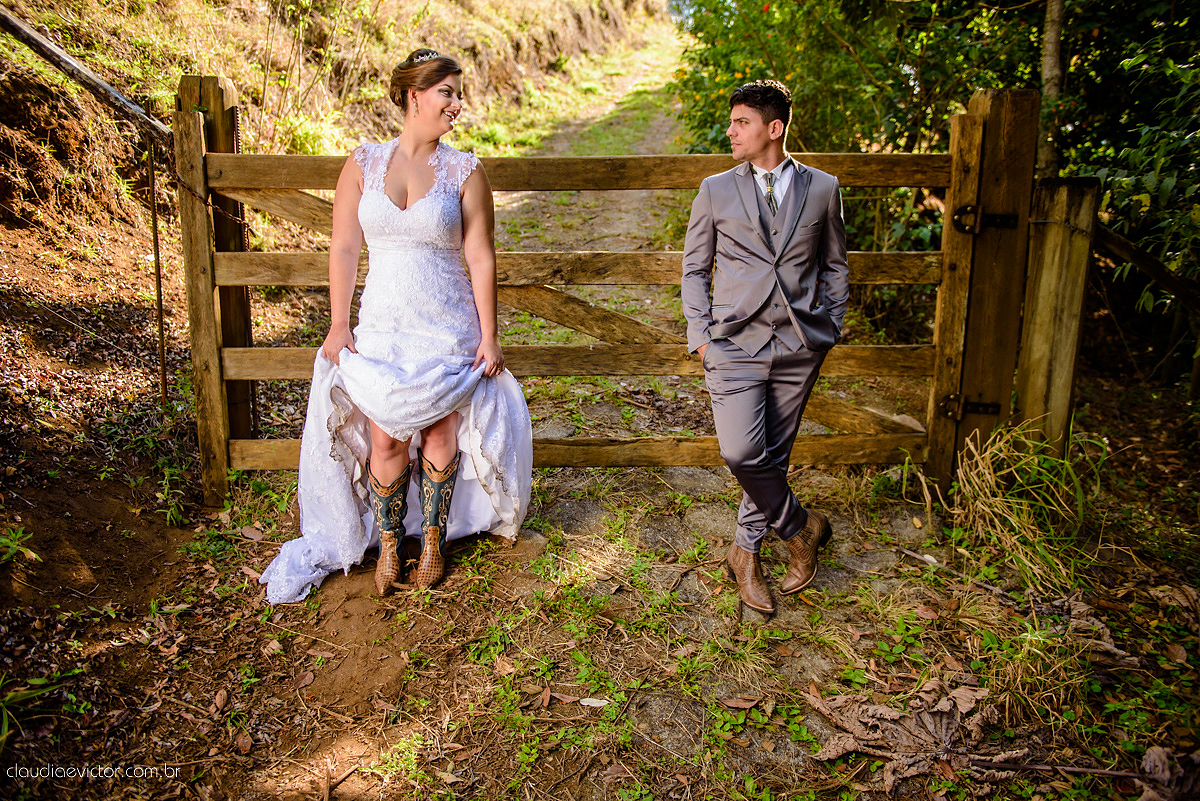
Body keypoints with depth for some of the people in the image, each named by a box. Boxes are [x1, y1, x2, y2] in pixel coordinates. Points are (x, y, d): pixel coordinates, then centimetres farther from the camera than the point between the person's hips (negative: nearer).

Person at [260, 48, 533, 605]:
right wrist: (338, 325, -1)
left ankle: (433, 541, 24)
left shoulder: (465, 172, -1)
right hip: (382, 328, 1)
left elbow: (481, 258, -3)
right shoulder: (363, 164, 3)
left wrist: (489, 337, -6)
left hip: (449, 329, -1)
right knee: (385, 439, 1)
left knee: (440, 434, 4)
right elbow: (343, 249, 3)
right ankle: (387, 543, 21)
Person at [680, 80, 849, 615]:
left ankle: (746, 551, 25)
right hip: (736, 343, -1)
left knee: (773, 455, 7)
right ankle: (801, 526, 12)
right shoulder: (716, 190, 6)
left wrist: (828, 329, 9)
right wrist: (700, 335, 1)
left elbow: (834, 266, 16)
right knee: (741, 454, -14)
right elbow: (694, 269, 10)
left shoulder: (822, 189, 7)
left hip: (798, 348, 1)